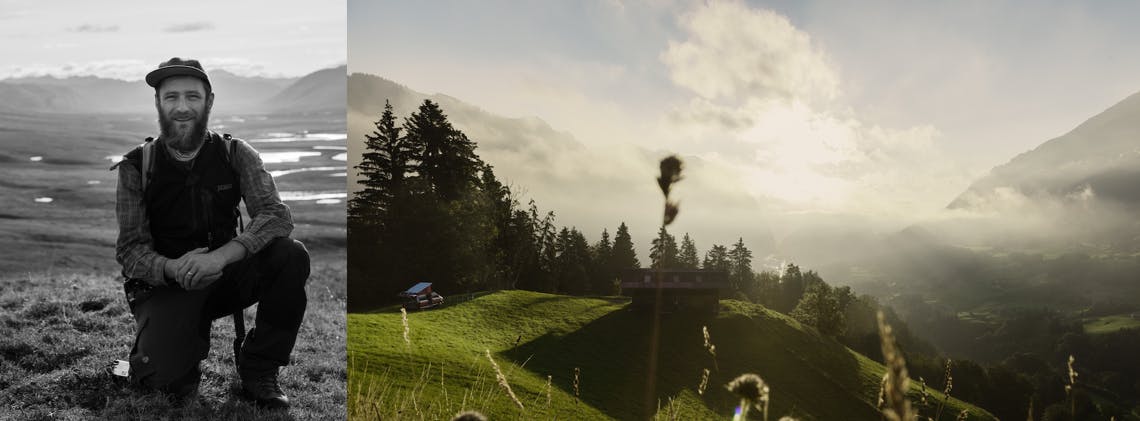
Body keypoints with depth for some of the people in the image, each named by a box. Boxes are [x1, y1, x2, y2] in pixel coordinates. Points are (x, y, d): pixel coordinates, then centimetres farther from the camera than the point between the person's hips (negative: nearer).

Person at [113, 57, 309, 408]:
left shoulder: (234, 154, -3)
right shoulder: (136, 167, -5)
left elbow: (276, 215, -17)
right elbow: (130, 249, -9)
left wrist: (222, 255, -35)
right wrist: (173, 268, -33)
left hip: (224, 276, 2)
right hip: (165, 286, -2)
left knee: (291, 255, -26)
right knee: (165, 374, -28)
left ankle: (259, 370, -8)